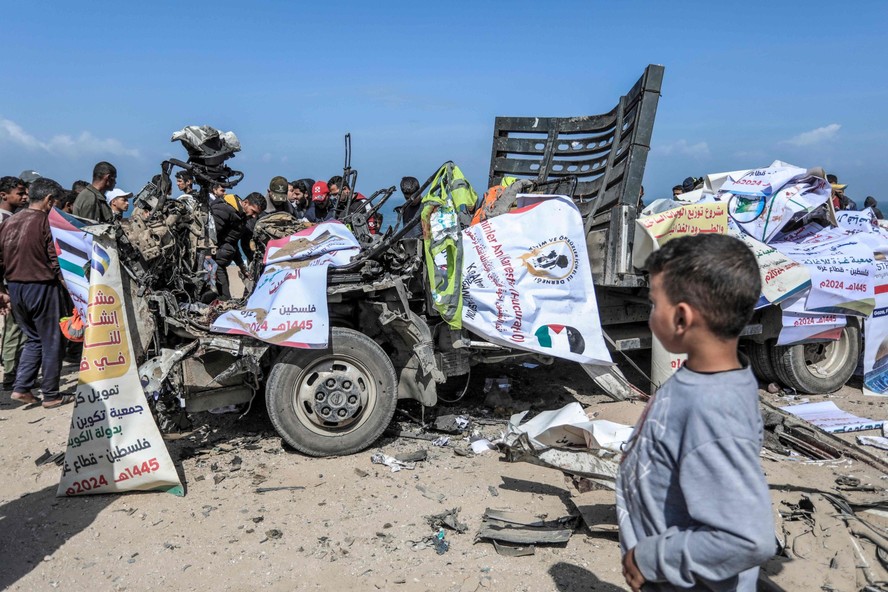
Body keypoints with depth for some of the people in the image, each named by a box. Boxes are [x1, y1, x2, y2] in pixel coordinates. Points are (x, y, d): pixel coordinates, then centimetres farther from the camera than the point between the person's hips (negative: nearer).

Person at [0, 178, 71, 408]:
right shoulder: (47, 221, -11)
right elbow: (56, 260, -14)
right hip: (42, 287, -7)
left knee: (34, 339, 21)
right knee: (51, 342, 6)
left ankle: (21, 387, 14)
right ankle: (51, 395, 13)